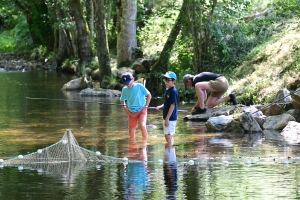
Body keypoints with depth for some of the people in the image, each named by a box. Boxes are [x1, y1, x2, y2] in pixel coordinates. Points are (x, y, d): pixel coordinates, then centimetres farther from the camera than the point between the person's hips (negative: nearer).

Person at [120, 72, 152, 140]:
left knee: (142, 125, -26)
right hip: (131, 112, 4)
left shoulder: (139, 86, -11)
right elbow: (122, 101, 13)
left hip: (142, 110, -4)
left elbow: (149, 95, -1)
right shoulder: (125, 90, -3)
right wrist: (126, 110, 0)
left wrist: (146, 106, -9)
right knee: (131, 130, 5)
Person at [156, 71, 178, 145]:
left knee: (168, 135, -7)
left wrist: (167, 118, -21)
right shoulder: (167, 90, 10)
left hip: (171, 118, -9)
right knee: (169, 136, 14)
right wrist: (161, 106, 3)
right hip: (166, 117, 9)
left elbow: (172, 105, -20)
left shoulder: (173, 91, -17)